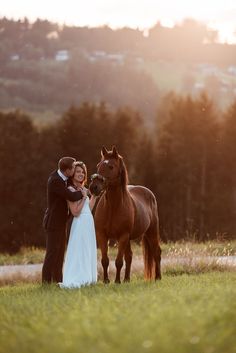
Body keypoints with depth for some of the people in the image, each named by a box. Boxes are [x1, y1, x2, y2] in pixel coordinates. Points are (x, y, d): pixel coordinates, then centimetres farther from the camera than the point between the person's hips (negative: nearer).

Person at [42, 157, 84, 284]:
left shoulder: (58, 175, 4)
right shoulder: (55, 181, -25)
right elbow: (72, 197, -29)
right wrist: (82, 192, -9)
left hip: (60, 222, 10)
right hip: (54, 223, -10)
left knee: (60, 253, 15)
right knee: (52, 253, -5)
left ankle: (58, 280, 22)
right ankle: (46, 282, -1)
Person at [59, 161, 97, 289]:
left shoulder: (82, 189, 12)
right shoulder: (71, 190, -13)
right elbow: (76, 212, -19)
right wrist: (84, 197, -17)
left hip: (89, 224, 9)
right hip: (80, 224, -9)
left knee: (88, 253, 13)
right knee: (78, 253, -8)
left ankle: (86, 278, 19)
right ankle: (74, 281, -5)